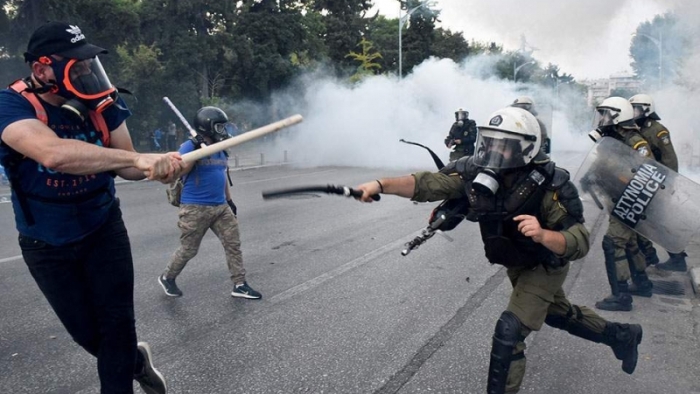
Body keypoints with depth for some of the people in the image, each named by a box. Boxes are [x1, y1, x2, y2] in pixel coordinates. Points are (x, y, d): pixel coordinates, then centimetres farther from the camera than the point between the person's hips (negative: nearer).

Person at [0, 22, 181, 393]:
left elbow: (124, 163, -13)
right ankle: (136, 361, 43)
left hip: (103, 229, 2)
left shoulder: (101, 102, -12)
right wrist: (138, 157, -51)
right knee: (88, 333, 12)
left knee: (117, 324, 3)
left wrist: (156, 168, -36)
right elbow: (54, 154, -45)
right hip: (47, 245, -1)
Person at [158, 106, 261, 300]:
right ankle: (167, 278, 30)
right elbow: (180, 172, -22)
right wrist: (195, 151, -29)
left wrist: (229, 200, 22)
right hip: (195, 209, -7)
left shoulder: (221, 149, 11)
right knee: (188, 250, 5)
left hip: (221, 207, 7)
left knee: (233, 244, 3)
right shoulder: (190, 147, -12)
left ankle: (239, 285, 10)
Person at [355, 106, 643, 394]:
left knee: (509, 331, -16)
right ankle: (622, 336, 53)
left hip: (544, 266, -6)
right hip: (516, 264, 6)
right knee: (559, 314, 27)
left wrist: (542, 234, -54)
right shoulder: (478, 171, -23)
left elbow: (579, 244, -34)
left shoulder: (551, 186, -35)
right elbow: (430, 184, -30)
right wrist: (381, 184, -44)